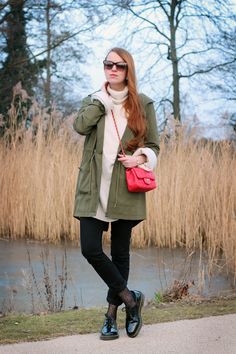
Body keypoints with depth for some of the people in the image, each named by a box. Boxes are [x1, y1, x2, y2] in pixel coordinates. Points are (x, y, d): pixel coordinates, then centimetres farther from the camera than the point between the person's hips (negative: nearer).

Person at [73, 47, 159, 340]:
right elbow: (80, 126, -11)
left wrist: (140, 157, -11)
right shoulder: (93, 101, 11)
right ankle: (129, 298, 8)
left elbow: (153, 146, 9)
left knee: (120, 252, 5)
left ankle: (112, 312, 18)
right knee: (90, 249, -9)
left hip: (125, 188, -1)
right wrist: (103, 98, -6)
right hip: (93, 187, 1)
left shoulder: (143, 104, 6)